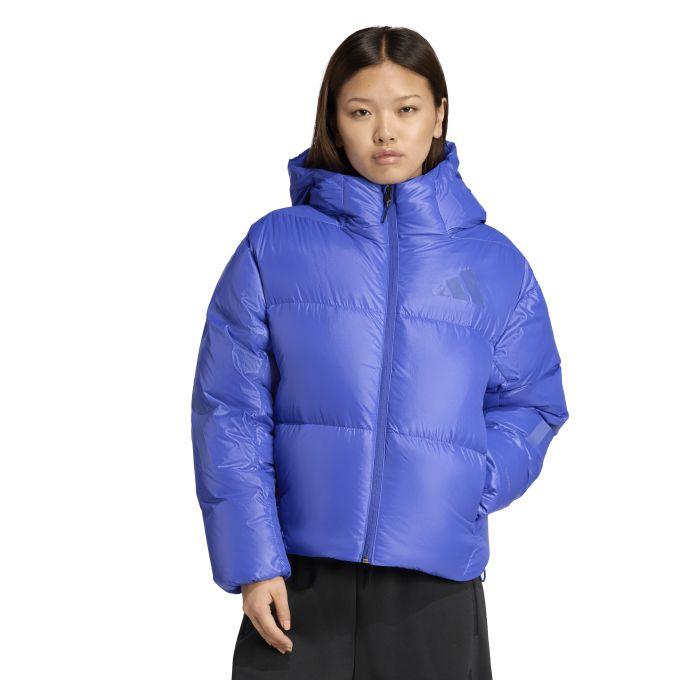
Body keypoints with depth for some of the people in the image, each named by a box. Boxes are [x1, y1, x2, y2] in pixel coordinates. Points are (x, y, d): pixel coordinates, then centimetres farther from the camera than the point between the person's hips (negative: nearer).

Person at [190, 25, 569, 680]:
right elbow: (229, 412, -2)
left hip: (437, 585, 1)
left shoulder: (497, 264, 6)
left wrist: (465, 488, -8)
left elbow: (531, 406, 10)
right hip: (296, 583, -1)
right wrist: (252, 563, -9)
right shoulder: (275, 246, 1)